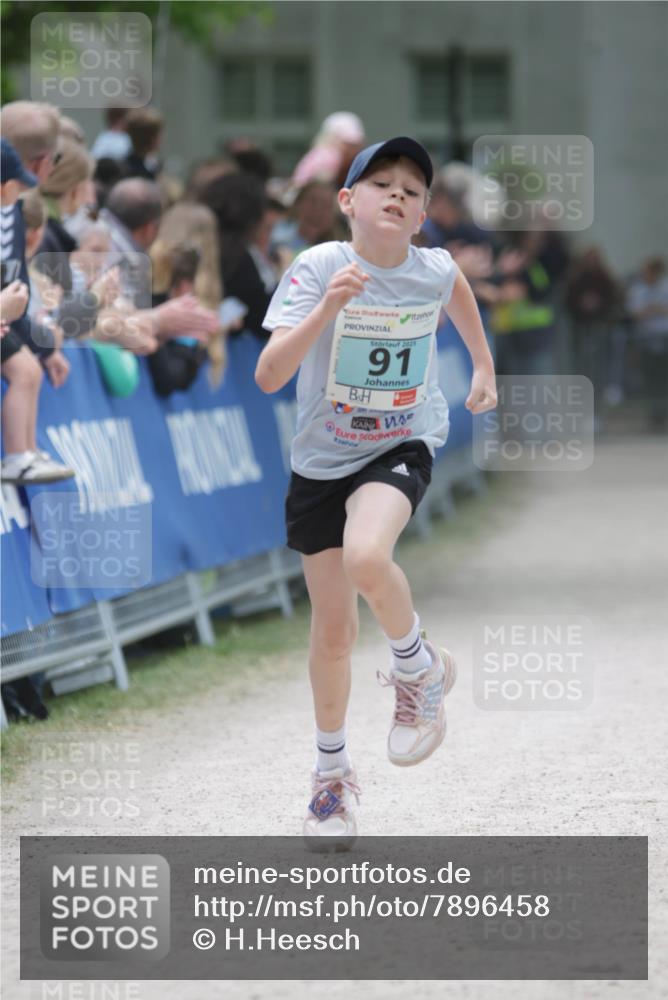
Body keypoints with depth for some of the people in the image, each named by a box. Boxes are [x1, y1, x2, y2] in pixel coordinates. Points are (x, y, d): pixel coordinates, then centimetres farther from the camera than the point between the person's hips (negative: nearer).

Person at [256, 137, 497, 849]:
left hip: (401, 449, 0)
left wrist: (484, 366, 26)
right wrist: (326, 309, -39)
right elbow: (268, 377, -27)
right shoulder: (319, 268, -18)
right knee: (333, 629, 6)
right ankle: (332, 772, 29)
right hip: (321, 461, 1)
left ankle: (419, 668, -4)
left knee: (367, 557, -33)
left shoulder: (435, 271, -11)